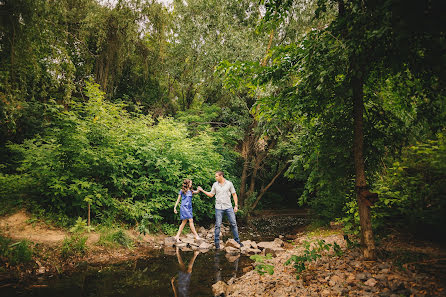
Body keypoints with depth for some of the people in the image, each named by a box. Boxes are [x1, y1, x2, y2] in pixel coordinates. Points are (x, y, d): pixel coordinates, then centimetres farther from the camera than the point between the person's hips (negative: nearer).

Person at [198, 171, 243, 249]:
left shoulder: (229, 183, 0)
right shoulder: (215, 185, 5)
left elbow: (234, 194, 4)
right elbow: (211, 195, 12)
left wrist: (236, 205, -1)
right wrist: (202, 190, 3)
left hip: (228, 207, 0)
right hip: (219, 208, 1)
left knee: (233, 223, 2)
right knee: (218, 225, -1)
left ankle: (237, 240, 15)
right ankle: (217, 242, 9)